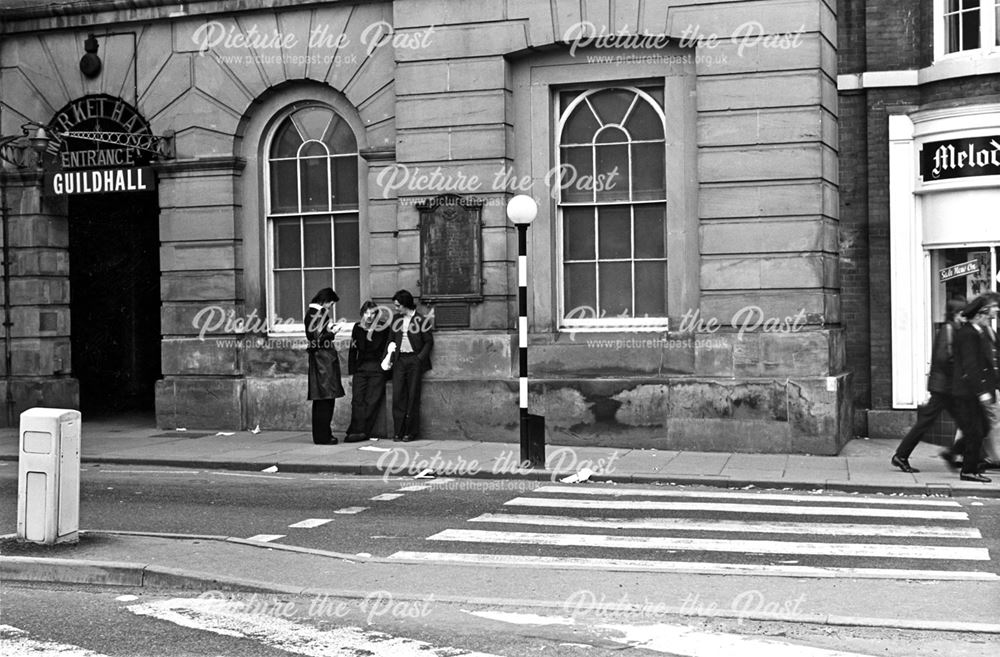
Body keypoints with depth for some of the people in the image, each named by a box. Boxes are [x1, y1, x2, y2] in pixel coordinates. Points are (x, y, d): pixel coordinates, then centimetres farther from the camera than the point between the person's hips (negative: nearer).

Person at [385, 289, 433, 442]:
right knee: (398, 395, -3)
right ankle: (399, 431, 0)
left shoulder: (422, 320, -3)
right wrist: (388, 357, 6)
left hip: (414, 360, -4)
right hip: (399, 360, 4)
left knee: (413, 396, -2)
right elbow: (391, 339, 17)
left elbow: (429, 342, -1)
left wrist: (419, 359, -11)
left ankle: (411, 431, 3)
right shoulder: (396, 319, 12)